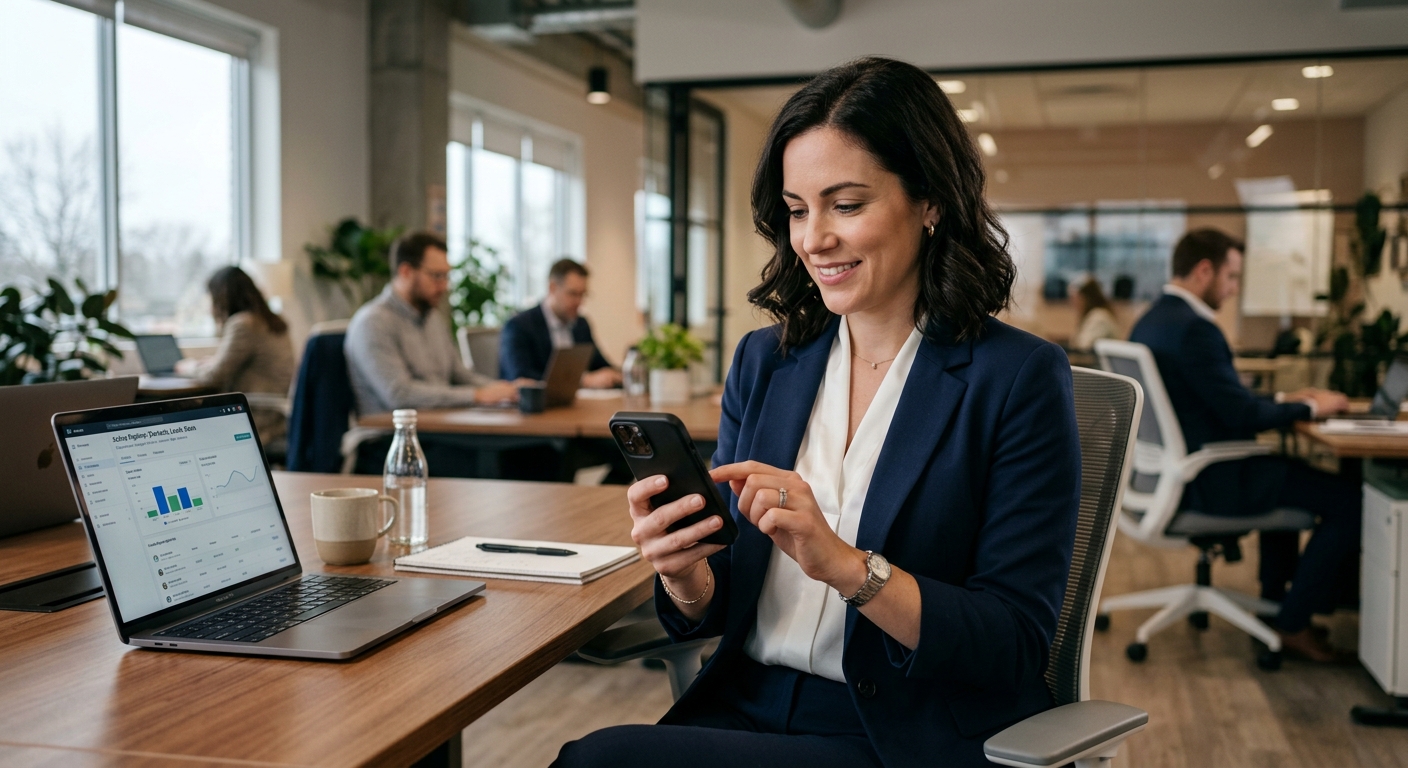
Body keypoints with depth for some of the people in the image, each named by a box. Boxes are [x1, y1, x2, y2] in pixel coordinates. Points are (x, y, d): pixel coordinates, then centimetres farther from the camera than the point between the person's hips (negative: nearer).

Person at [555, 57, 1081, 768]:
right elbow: (717, 608, 9)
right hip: (747, 708, 5)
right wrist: (684, 575, -14)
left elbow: (1016, 647, -11)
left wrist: (844, 563, -24)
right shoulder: (763, 362, 7)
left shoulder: (1019, 379, -7)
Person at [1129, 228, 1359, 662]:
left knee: (1283, 470, 33)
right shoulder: (1193, 328, -22)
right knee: (1350, 500, -7)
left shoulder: (1149, 322, 9)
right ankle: (1293, 625, 3)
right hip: (1208, 483, -11)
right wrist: (1310, 408, -7)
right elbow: (1242, 416, -23)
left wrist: (1283, 400, 14)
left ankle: (1275, 599, 35)